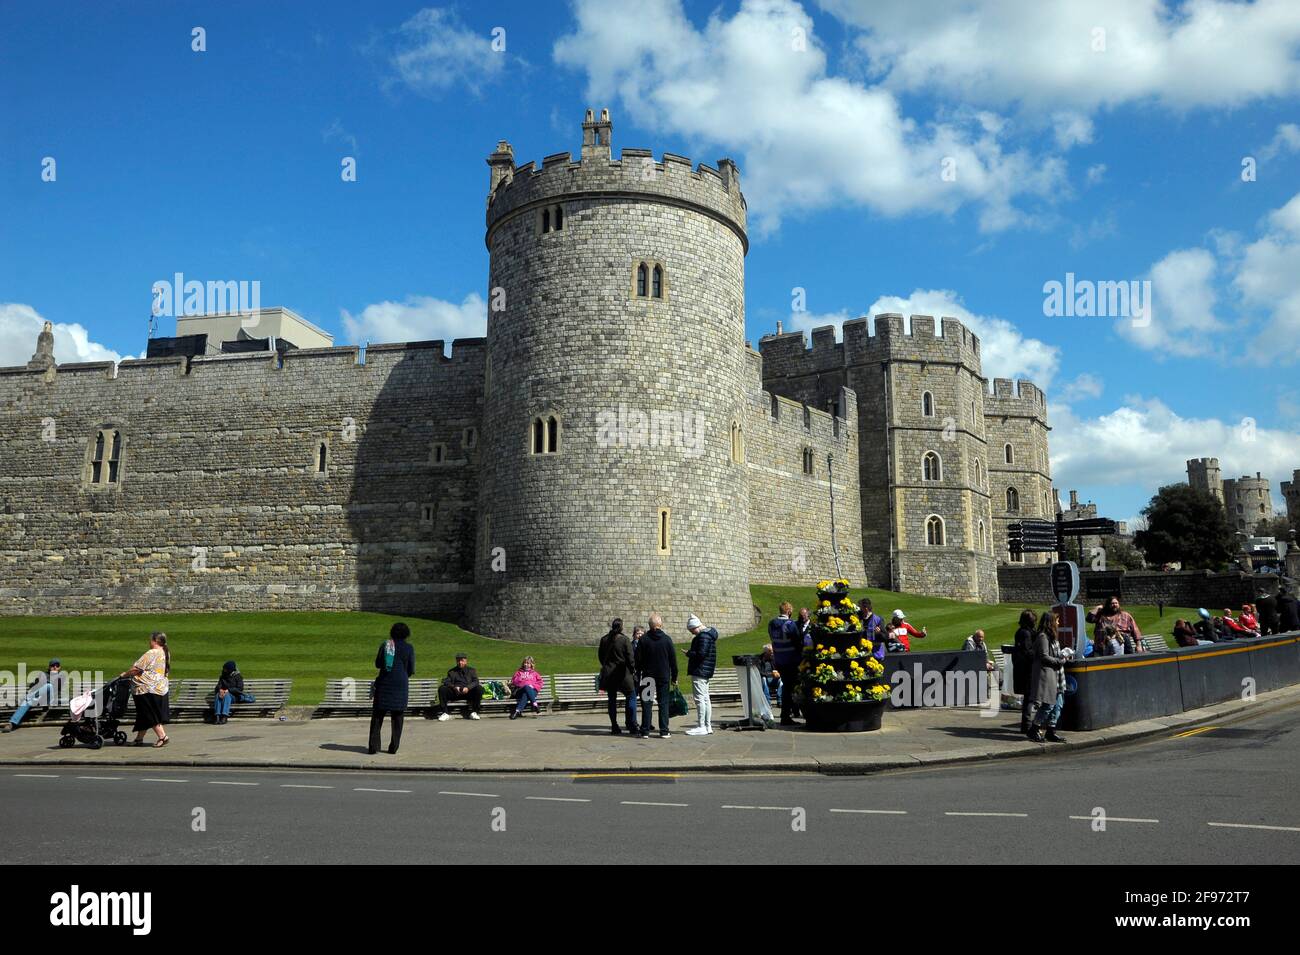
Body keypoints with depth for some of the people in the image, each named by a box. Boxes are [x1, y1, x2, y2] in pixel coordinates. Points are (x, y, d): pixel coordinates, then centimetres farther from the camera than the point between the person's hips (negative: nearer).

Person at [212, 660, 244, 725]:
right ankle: (218, 716, -43)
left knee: (227, 695, -36)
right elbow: (219, 686, 8)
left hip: (234, 696, -4)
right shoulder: (223, 676, 15)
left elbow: (240, 688, -8)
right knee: (217, 695, -30)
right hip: (224, 693, 4)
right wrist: (220, 689, -17)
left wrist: (228, 690, -18)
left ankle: (225, 716, -47)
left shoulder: (238, 676, 1)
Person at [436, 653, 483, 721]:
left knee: (479, 688, -29)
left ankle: (473, 712, -22)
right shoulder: (452, 671, 21)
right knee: (442, 689, -24)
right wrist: (454, 687, -16)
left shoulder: (471, 670, 19)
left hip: (467, 692, -1)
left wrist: (468, 687, -18)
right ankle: (445, 713, -22)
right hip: (455, 693, 1)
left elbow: (475, 681, 3)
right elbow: (446, 682, 6)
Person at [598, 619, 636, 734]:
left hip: (608, 673, 4)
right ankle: (632, 727, -1)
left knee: (612, 700, 11)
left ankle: (614, 727, 12)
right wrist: (633, 670, 0)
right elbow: (629, 657, -11)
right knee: (631, 697, 5)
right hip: (622, 673, -4)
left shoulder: (604, 639, 3)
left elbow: (600, 655, 12)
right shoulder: (625, 639, -10)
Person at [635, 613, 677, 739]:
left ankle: (645, 731, 3)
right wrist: (674, 677, 8)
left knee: (647, 704, 4)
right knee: (663, 703, 5)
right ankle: (664, 731, 4)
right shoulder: (667, 639, -2)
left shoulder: (644, 639, -4)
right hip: (663, 676, 0)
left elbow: (638, 659, -2)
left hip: (648, 676, 0)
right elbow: (673, 660, 1)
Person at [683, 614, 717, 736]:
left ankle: (702, 727, -9)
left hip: (699, 671, -11)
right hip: (706, 671, 11)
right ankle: (708, 725, 18)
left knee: (700, 698, -9)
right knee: (705, 698, 14)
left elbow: (701, 654, -24)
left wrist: (688, 653, -10)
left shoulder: (703, 636, -17)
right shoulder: (709, 633, 16)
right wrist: (691, 653, 12)